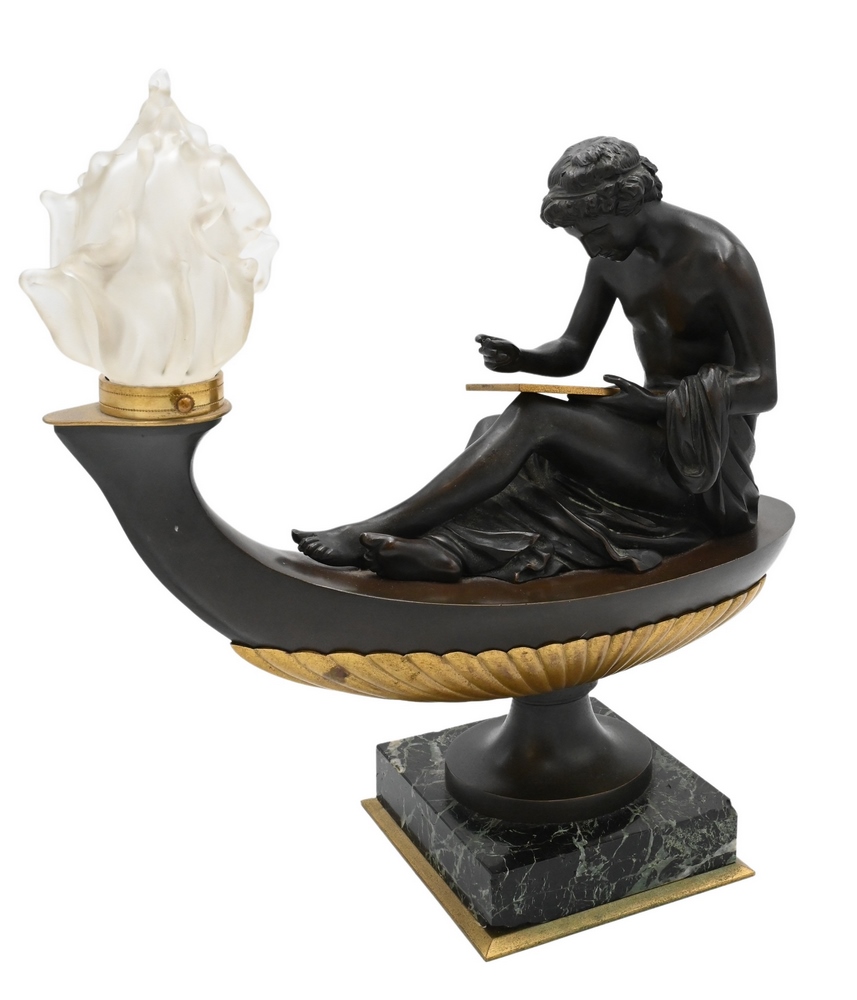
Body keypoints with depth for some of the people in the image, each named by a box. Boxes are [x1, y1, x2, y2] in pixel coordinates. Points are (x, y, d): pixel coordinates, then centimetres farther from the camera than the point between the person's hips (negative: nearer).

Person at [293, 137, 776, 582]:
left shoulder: (719, 258, -16)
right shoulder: (614, 254, 6)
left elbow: (764, 388, -17)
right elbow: (572, 353, 12)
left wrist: (661, 404, -29)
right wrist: (520, 359, -11)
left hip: (710, 458, -8)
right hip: (649, 432, 8)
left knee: (534, 416, -26)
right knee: (492, 430, -13)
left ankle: (371, 533, -29)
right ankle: (434, 544, -41)